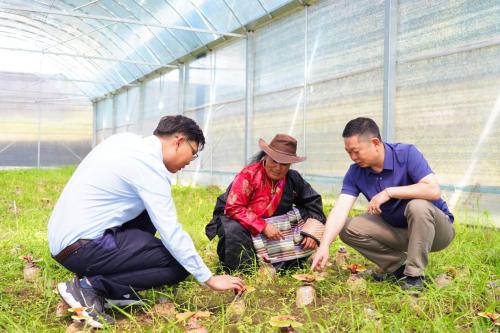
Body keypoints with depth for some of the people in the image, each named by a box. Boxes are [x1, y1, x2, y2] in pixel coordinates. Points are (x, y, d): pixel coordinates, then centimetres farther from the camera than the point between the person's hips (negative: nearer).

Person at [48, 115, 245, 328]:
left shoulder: (126, 140, 9)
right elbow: (171, 233, -18)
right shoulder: (149, 164, -16)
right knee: (179, 264, -6)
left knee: (148, 211, 19)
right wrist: (209, 279, -10)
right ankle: (90, 286, -10)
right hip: (81, 248, -9)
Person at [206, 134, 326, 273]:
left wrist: (312, 232, -11)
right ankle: (240, 271, -14)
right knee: (233, 230, -38)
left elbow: (313, 200, 4)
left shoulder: (292, 178, -6)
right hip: (241, 222, -5)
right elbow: (233, 208, -27)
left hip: (272, 224, 6)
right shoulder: (249, 175, -23)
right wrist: (263, 226, -31)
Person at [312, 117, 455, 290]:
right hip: (398, 229, 5)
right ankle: (398, 267, 1)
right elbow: (340, 209, -20)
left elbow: (434, 190, -34)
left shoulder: (407, 154, -21)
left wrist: (389, 192, -30)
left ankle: (414, 276, -21)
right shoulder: (355, 173, -9)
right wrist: (324, 246, -32)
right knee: (348, 228, -11)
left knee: (418, 206, -37)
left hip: (436, 229, -4)